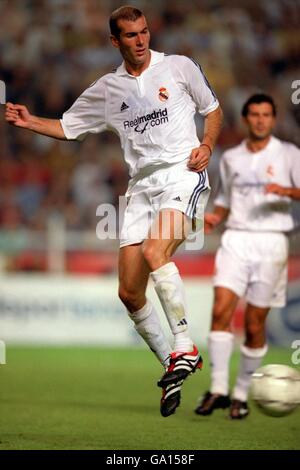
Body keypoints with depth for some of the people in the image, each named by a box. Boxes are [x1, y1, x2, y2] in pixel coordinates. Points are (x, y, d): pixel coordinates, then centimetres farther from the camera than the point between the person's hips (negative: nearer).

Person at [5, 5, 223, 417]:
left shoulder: (179, 67, 5)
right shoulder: (107, 90, 13)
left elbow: (213, 108, 16)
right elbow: (68, 127, 21)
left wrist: (207, 145, -1)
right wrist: (31, 123, 3)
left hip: (182, 175, -5)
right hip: (142, 186, 5)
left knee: (155, 251, -32)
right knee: (130, 293, -3)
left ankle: (184, 348, -26)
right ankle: (173, 368, 14)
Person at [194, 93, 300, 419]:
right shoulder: (231, 158, 15)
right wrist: (214, 218, 3)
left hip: (271, 242, -2)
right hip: (235, 239, 2)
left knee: (255, 324, -2)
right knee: (221, 309, -16)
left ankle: (241, 395, 11)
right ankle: (218, 389, -15)